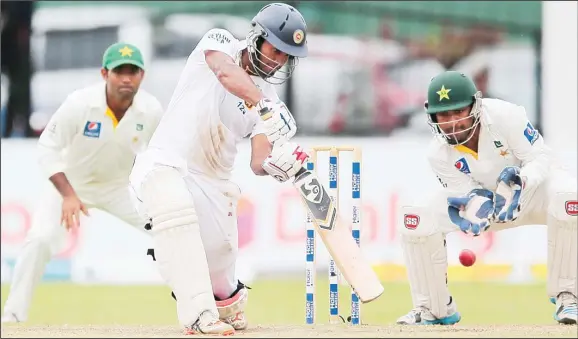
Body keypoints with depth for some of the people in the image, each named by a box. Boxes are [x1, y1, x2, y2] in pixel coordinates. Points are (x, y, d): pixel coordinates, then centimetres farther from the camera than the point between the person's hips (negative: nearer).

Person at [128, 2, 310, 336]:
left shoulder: (269, 97, 4)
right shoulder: (219, 43, -5)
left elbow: (258, 163, -5)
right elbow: (226, 73, -30)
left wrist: (275, 165, -30)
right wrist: (265, 107, -45)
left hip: (213, 182, 5)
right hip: (164, 165, -4)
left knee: (220, 266, -8)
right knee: (177, 212, -35)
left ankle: (228, 299, 30)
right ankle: (200, 314, -40)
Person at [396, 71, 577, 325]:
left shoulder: (506, 116, -29)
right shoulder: (438, 154, -19)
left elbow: (541, 158, -23)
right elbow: (468, 194, -16)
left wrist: (519, 181, -44)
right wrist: (478, 205, -41)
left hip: (535, 182, -3)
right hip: (485, 193, 3)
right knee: (414, 218, -16)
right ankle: (433, 308, 2)